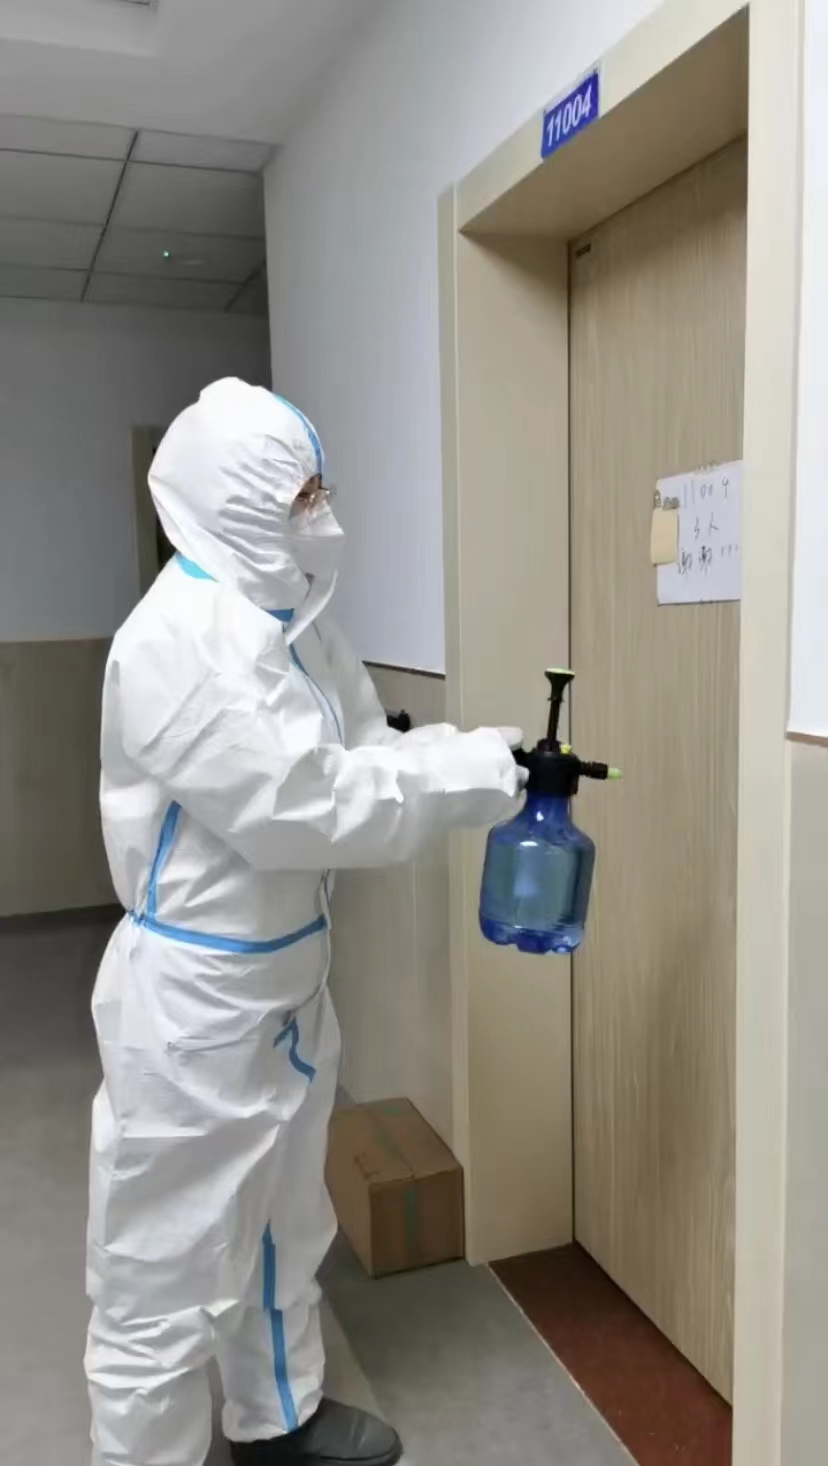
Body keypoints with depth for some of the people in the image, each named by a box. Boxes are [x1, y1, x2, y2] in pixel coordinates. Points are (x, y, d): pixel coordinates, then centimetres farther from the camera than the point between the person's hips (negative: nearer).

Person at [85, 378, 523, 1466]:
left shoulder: (290, 617, 4)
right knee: (173, 1263, 7)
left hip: (285, 975, 9)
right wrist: (480, 775, -20)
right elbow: (301, 805, -28)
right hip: (193, 996, -9)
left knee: (284, 1221, 25)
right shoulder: (178, 638, -24)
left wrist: (503, 760, -8)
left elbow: (367, 753, 6)